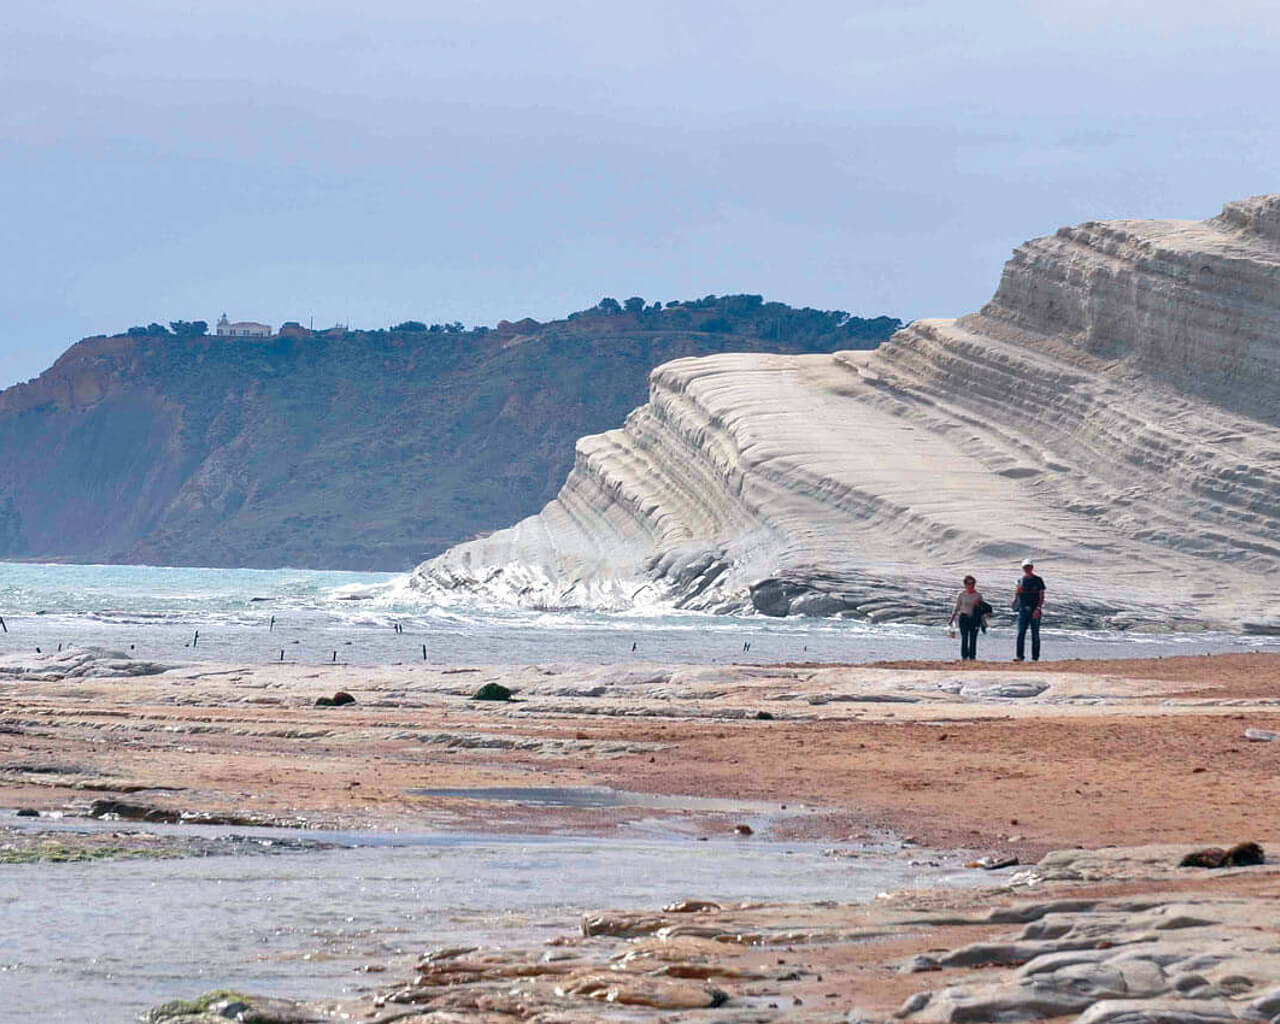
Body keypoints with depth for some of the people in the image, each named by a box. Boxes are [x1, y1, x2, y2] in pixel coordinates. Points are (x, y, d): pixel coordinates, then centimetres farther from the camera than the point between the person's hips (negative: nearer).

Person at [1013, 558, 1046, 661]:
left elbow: (1042, 596, -2)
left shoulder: (1038, 580, 3)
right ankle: (1019, 656, -8)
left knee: (1035, 634, 1)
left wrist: (1038, 609, -14)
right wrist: (1017, 591, -7)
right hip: (1023, 609, 2)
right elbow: (1016, 595, 17)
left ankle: (1035, 657, 4)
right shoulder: (1021, 581, 12)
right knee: (1021, 633, -6)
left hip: (1035, 610, -2)